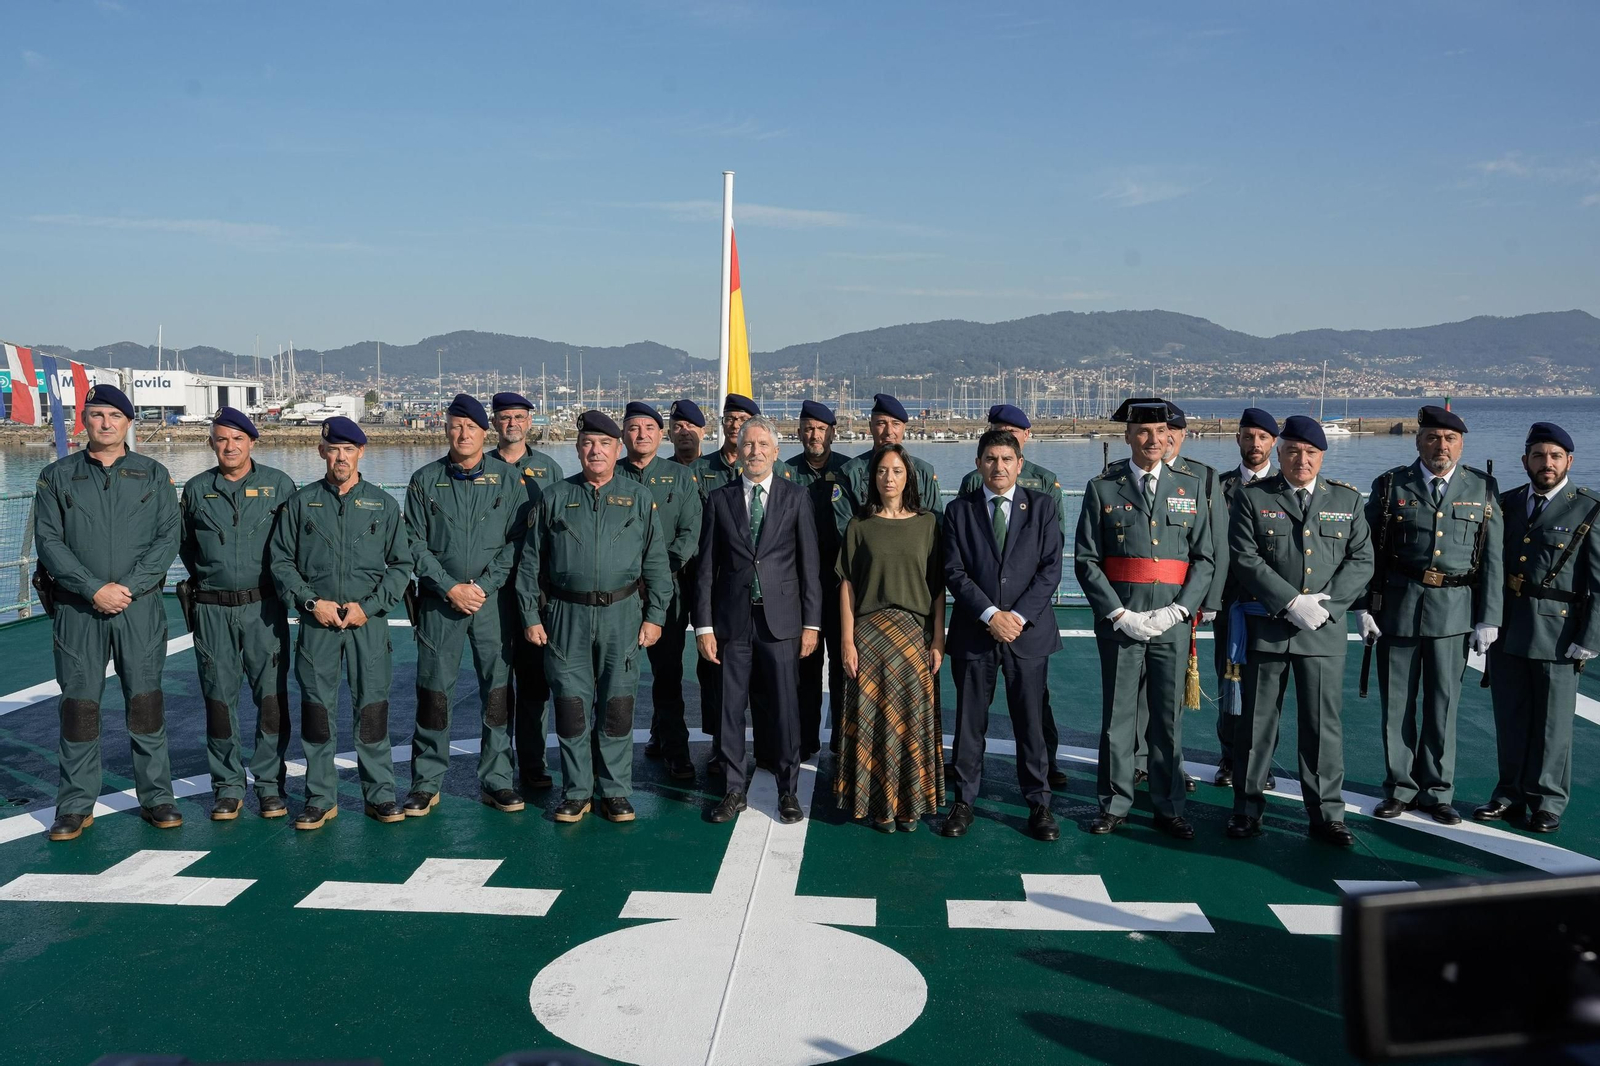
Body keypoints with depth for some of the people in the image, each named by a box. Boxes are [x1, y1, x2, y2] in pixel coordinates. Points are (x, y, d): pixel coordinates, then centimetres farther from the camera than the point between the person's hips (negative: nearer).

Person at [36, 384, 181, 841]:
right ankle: (76, 805, 13)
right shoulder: (57, 476, 6)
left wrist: (128, 587, -12)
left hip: (141, 606, 0)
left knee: (146, 700, 2)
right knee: (78, 704, 3)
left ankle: (156, 797, 12)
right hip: (78, 609, 0)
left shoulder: (153, 475, 7)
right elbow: (48, 541, -1)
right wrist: (94, 589, -12)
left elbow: (168, 538, 0)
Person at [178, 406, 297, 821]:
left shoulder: (279, 484, 1)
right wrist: (205, 575, 13)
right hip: (212, 609, 2)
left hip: (264, 606, -2)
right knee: (219, 697, 5)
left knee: (271, 694, -1)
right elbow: (185, 544, 19)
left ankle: (270, 784, 9)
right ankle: (228, 787, 15)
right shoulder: (197, 489, 7)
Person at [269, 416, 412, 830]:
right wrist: (311, 602, -6)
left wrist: (369, 606, -6)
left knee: (373, 706, 1)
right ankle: (320, 798, 15)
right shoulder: (301, 502, 7)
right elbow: (281, 561, 7)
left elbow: (401, 565, 6)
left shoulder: (383, 504, 7)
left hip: (369, 621, 0)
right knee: (317, 707, 3)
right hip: (317, 622, 1)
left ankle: (380, 795, 11)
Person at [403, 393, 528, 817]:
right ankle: (426, 783, 15)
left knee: (498, 690, 3)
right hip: (439, 601, 0)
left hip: (494, 600, 0)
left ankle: (496, 781, 14)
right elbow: (415, 544, 1)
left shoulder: (507, 478, 3)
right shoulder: (425, 480, 4)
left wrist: (484, 585, -10)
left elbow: (518, 540, -1)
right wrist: (450, 588, -9)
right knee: (433, 690, 3)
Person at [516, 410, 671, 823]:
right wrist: (531, 615, 2)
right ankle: (576, 792, 16)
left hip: (621, 614, 0)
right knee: (571, 705, 3)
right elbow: (530, 561, 8)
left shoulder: (638, 499, 7)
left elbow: (656, 563, 7)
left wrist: (654, 616, 1)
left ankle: (616, 793, 15)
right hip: (566, 615, 0)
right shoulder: (554, 497, 7)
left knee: (617, 705, 3)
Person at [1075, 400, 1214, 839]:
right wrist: (1120, 613, -11)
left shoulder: (1191, 487, 8)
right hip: (1119, 622, -1)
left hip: (1172, 622, 2)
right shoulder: (1102, 489, 2)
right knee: (1117, 716, 5)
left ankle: (1169, 808, 20)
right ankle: (1115, 804, 18)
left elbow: (1204, 559, 6)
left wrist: (1178, 609, -8)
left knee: (1169, 718, 8)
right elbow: (1087, 561, -2)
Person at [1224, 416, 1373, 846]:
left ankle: (1327, 814, 16)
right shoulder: (1252, 497, 1)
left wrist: (1326, 604, -10)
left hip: (1324, 631, 2)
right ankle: (1247, 808, 18)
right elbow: (1245, 559, -7)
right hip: (1265, 627, -1)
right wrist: (1292, 603, -15)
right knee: (1257, 721, 7)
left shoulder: (1347, 500, 9)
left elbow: (1362, 560, 5)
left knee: (1324, 722, 5)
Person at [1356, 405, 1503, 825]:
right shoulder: (1391, 486, 2)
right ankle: (1399, 788, 20)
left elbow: (1492, 559, 4)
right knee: (1397, 704, 7)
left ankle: (1436, 791, 20)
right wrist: (1362, 606, -4)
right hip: (1397, 606, 0)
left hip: (1454, 610, 0)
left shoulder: (1483, 490, 5)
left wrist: (1489, 618, -1)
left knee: (1442, 704, 6)